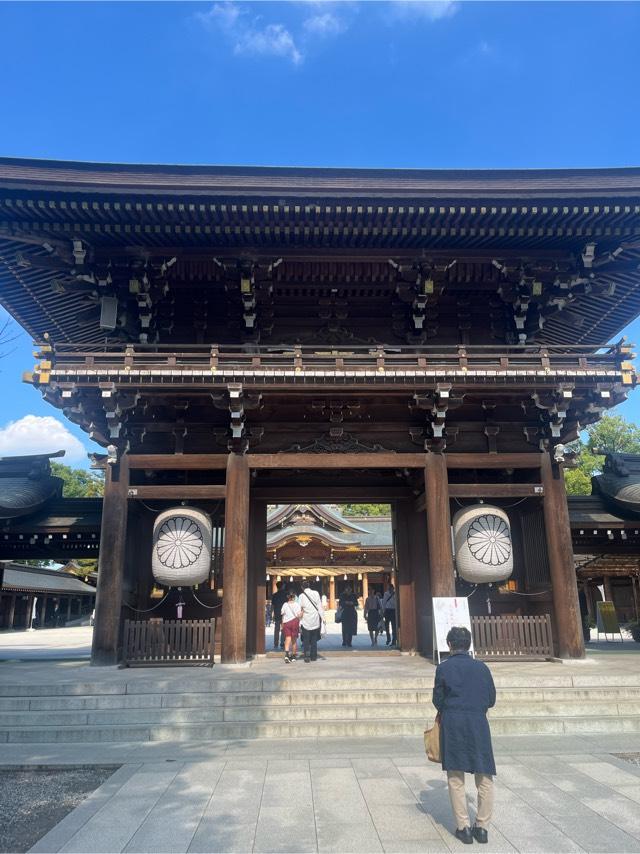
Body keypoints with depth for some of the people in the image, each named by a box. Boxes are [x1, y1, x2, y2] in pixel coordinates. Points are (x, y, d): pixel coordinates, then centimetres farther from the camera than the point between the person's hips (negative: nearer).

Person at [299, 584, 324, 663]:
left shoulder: (302, 595, -7)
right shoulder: (316, 593, -1)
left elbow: (300, 609, -6)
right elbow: (320, 606, 1)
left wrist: (300, 622, -1)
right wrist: (322, 617, 5)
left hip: (306, 621, -3)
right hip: (315, 621, 3)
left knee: (306, 640, 4)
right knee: (314, 640, 15)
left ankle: (307, 656, -5)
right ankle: (313, 656, 17)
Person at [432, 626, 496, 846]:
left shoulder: (443, 668, -4)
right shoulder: (482, 667, 1)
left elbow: (437, 700, 1)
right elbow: (491, 700, 6)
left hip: (452, 725, -1)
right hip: (478, 723, 2)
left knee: (456, 778, 9)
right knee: (484, 777, 13)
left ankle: (463, 827, 14)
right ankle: (482, 827, 17)